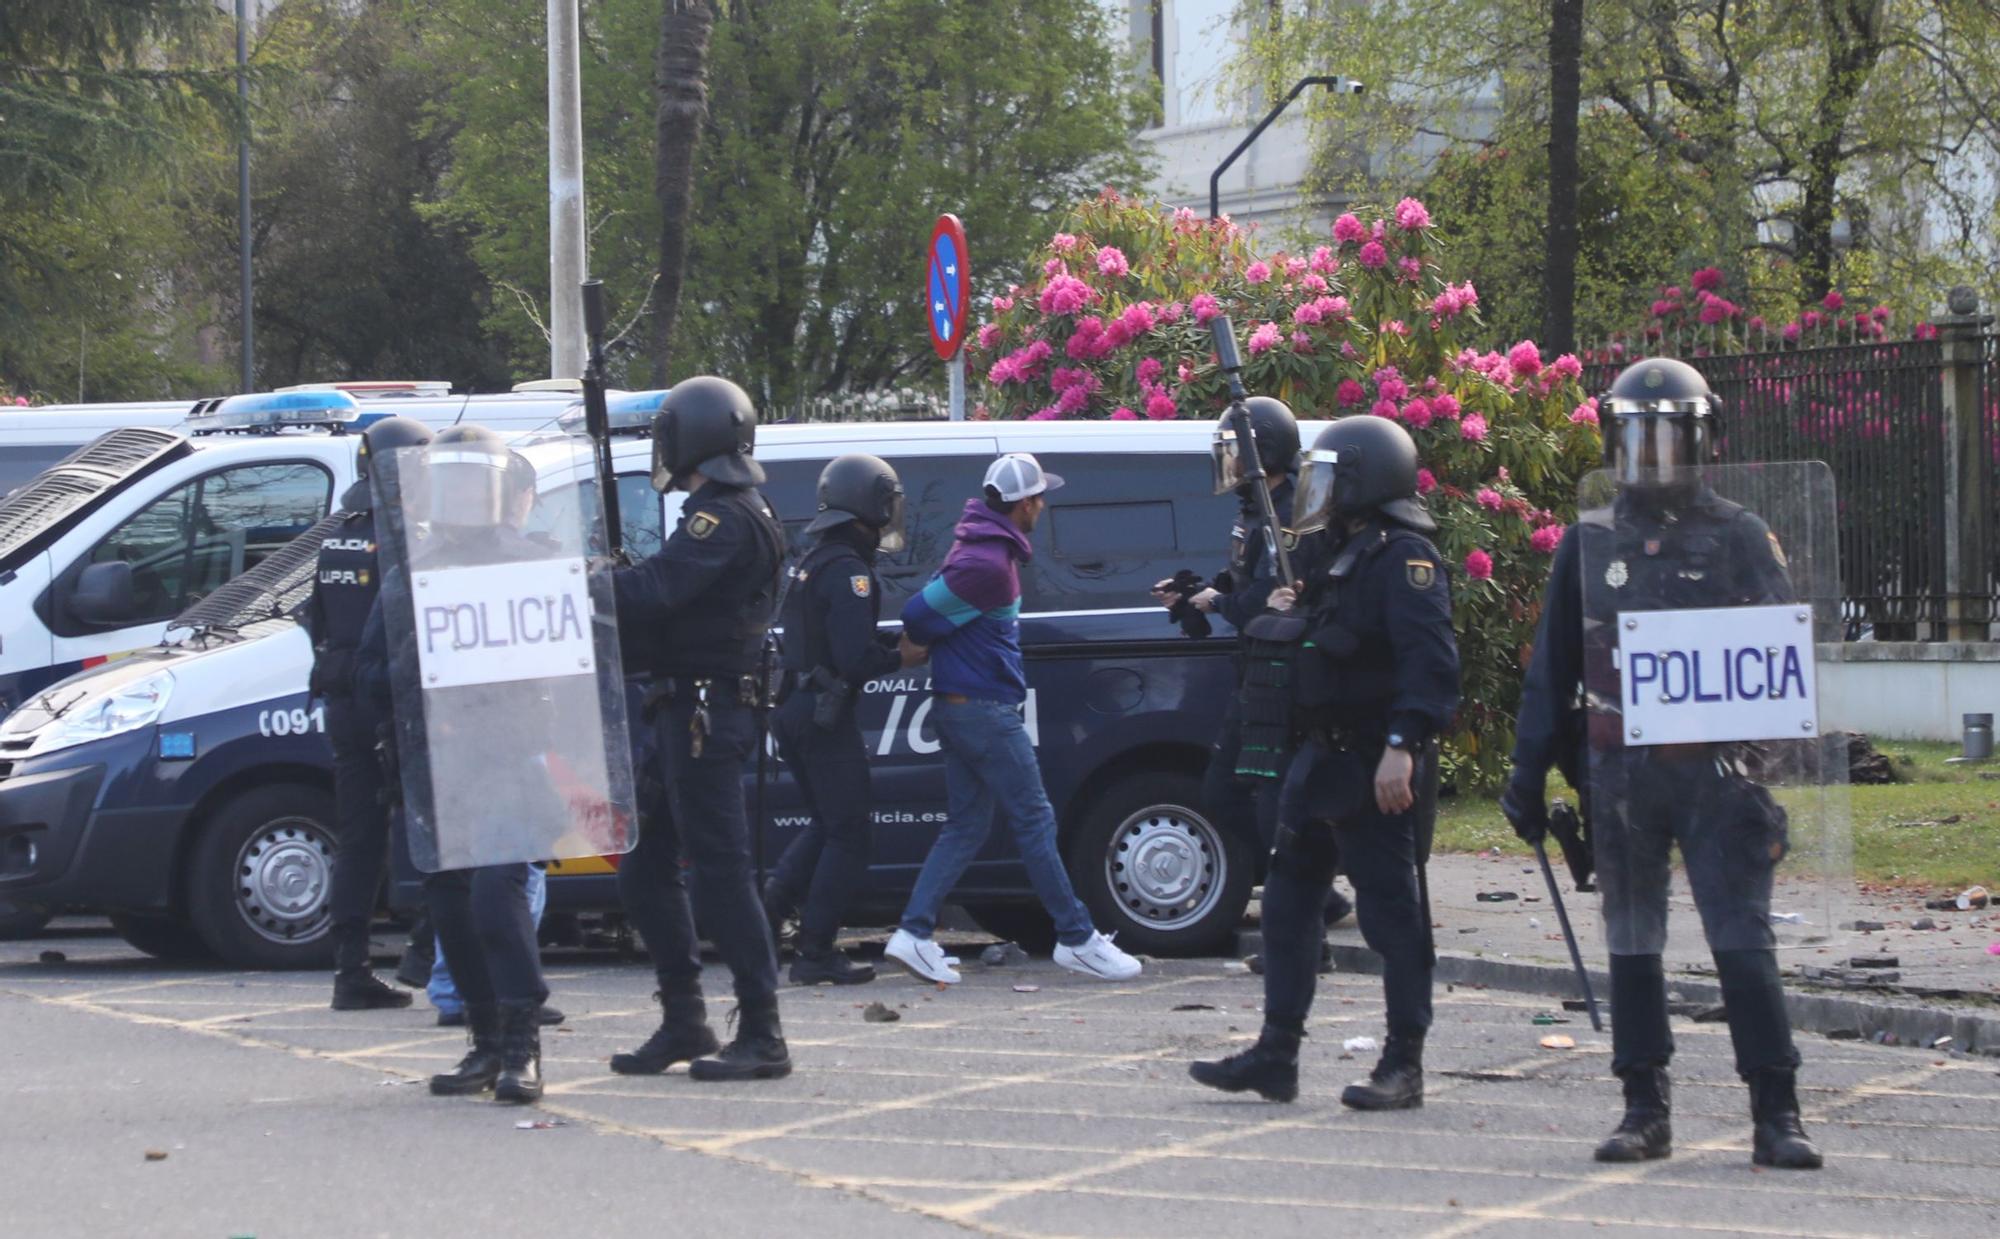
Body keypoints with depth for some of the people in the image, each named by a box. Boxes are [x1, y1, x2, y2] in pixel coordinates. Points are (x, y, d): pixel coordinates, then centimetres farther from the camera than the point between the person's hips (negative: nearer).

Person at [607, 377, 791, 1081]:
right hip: (688, 714, 11)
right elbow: (668, 605, 17)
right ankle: (684, 1023, 19)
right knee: (645, 871, 14)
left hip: (704, 717, -11)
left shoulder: (723, 520, -15)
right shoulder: (739, 516, 19)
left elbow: (652, 594, -26)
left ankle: (762, 1037, -6)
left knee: (720, 873, -8)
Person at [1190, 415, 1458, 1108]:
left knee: (1391, 908, -5)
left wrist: (1402, 745, -30)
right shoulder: (1335, 555, 18)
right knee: (1289, 897, 11)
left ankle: (1404, 1065, 0)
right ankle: (1276, 1054, 17)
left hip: (1377, 767, -10)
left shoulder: (1403, 556, -13)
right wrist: (1287, 614, 8)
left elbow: (1430, 659, -23)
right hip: (1323, 757, 10)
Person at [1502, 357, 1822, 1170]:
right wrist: (1530, 771, 11)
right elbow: (1553, 667, 15)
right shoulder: (1590, 544, 10)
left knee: (1742, 941, -8)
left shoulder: (1740, 538, 3)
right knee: (1631, 943, 8)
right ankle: (1645, 1110, 16)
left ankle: (1776, 1117, -6)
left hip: (1715, 770, -3)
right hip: (1620, 773, 3)